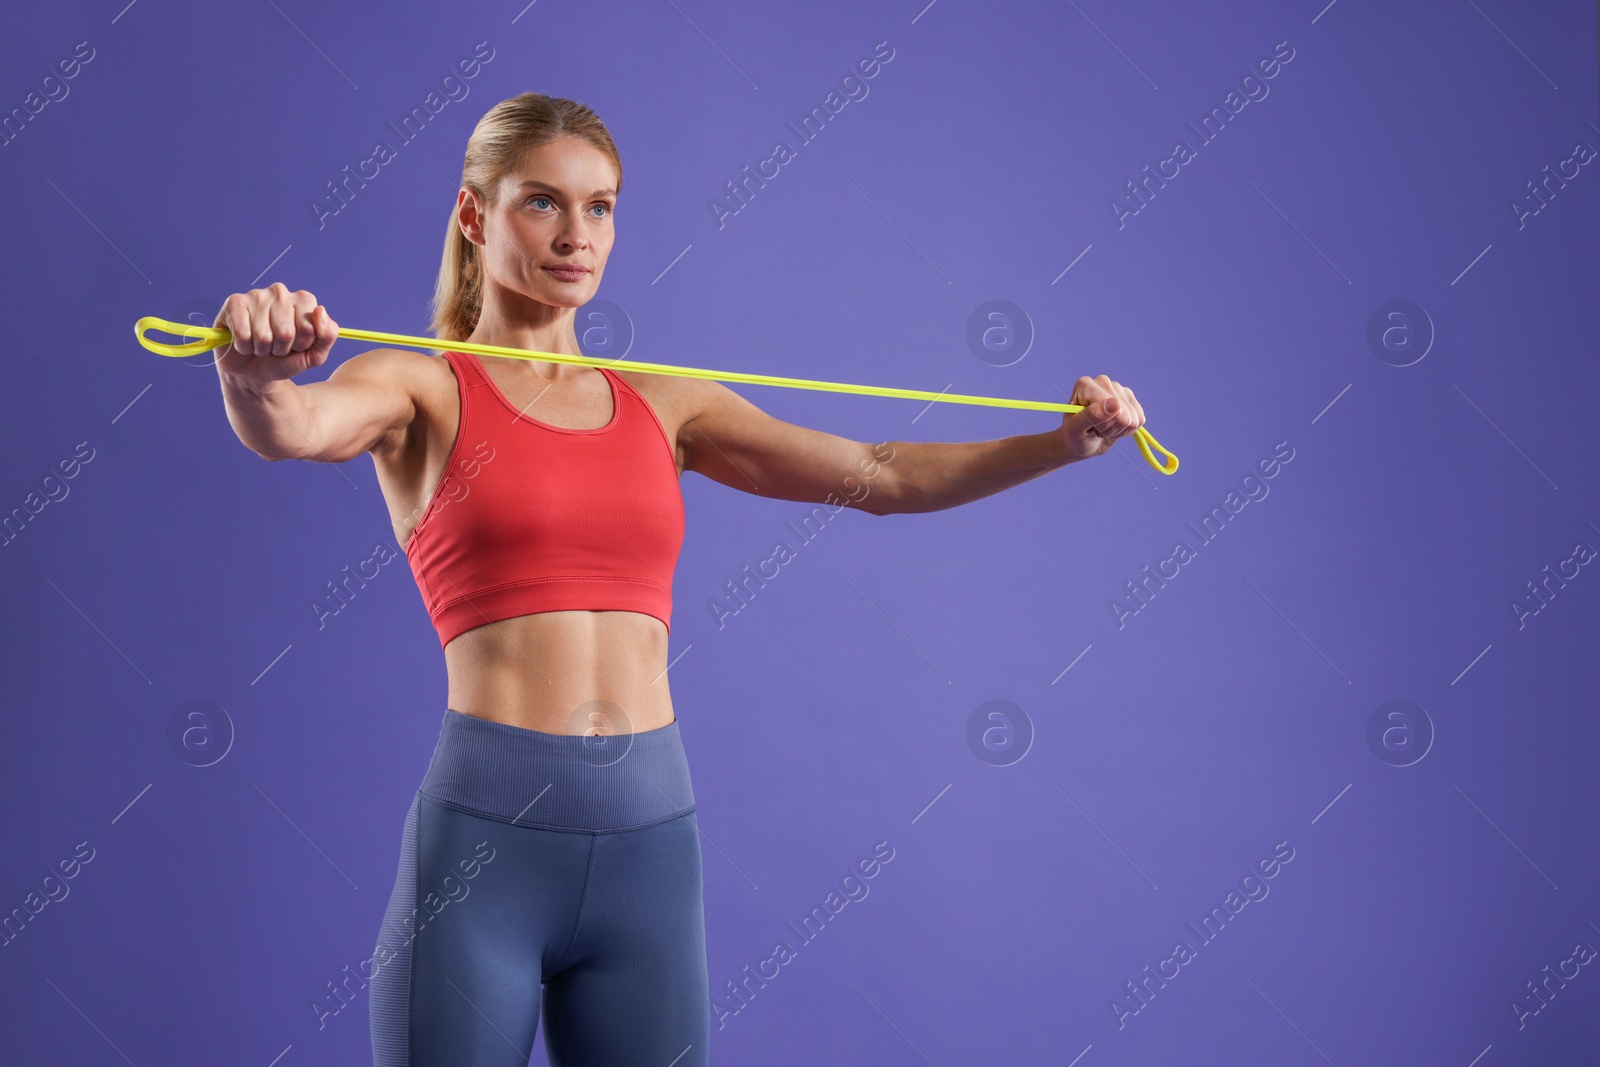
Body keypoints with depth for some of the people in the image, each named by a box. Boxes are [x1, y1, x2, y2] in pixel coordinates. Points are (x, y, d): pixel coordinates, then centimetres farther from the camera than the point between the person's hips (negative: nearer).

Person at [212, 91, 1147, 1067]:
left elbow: (882, 476, 8)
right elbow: (288, 428, -19)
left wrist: (1061, 442, -4)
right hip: (484, 831, -4)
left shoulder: (666, 405, 14)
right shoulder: (422, 388, 3)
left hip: (653, 838, 4)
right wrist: (254, 373, -41)